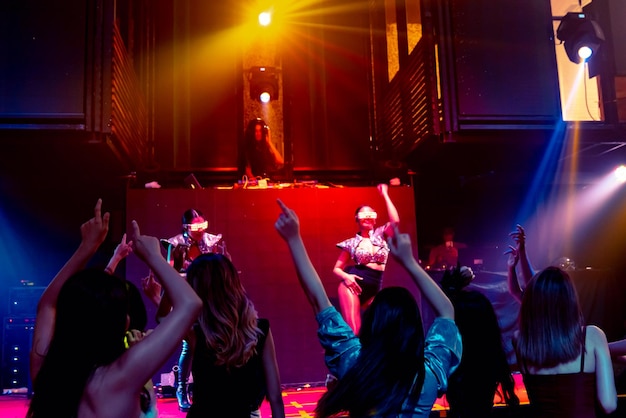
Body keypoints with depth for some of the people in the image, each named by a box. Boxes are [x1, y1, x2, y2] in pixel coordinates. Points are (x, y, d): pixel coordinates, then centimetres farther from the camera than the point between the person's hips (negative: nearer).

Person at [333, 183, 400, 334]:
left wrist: (385, 195, -5)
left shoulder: (380, 235, 10)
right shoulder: (352, 243, 6)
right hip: (353, 285, -3)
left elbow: (395, 220, -10)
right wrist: (346, 276, -15)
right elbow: (337, 268, 8)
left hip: (374, 290, 3)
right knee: (353, 330, -16)